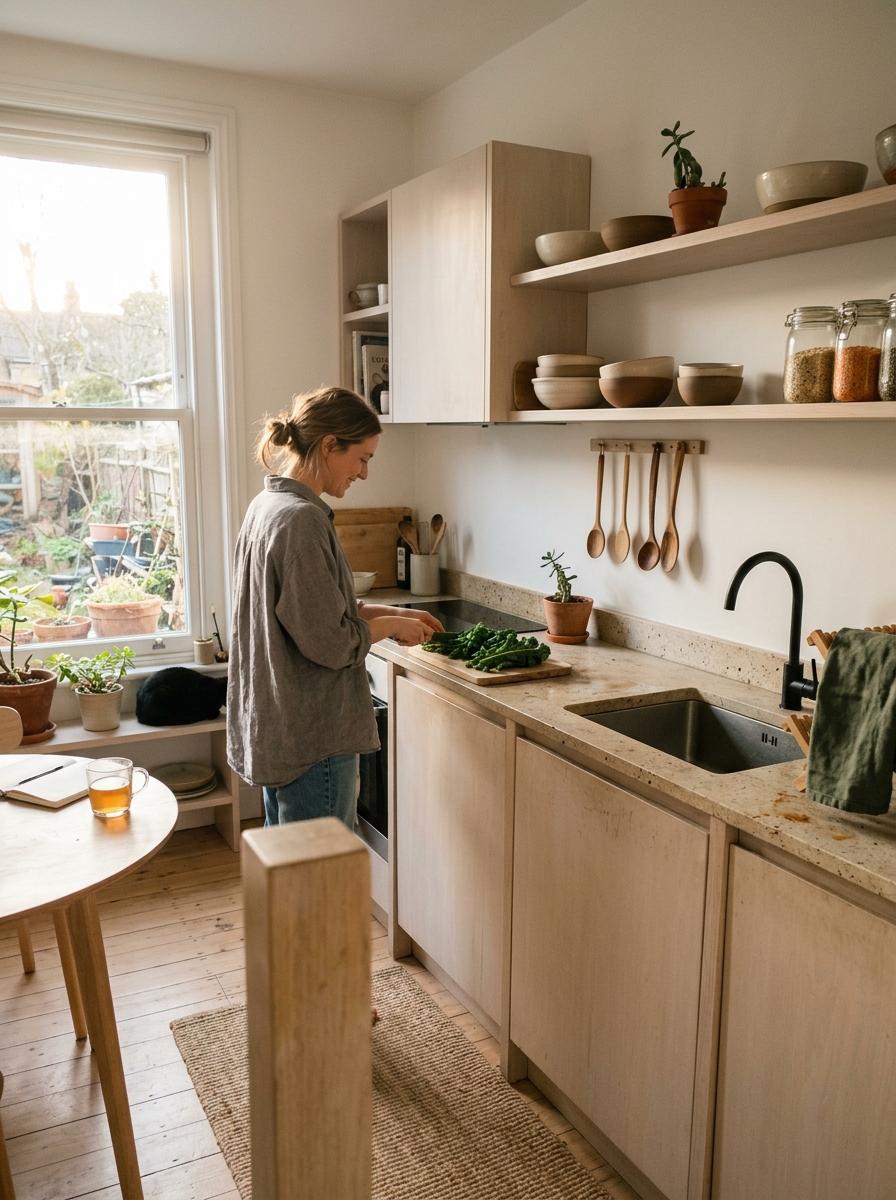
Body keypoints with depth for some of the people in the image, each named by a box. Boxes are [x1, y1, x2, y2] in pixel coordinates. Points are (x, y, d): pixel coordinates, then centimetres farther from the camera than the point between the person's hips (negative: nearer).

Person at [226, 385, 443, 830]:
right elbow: (329, 643, -22)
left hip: (272, 727, 10)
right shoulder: (302, 520, -22)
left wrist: (387, 612, 10)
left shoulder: (267, 505, 8)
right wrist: (389, 625, -5)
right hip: (312, 739, -10)